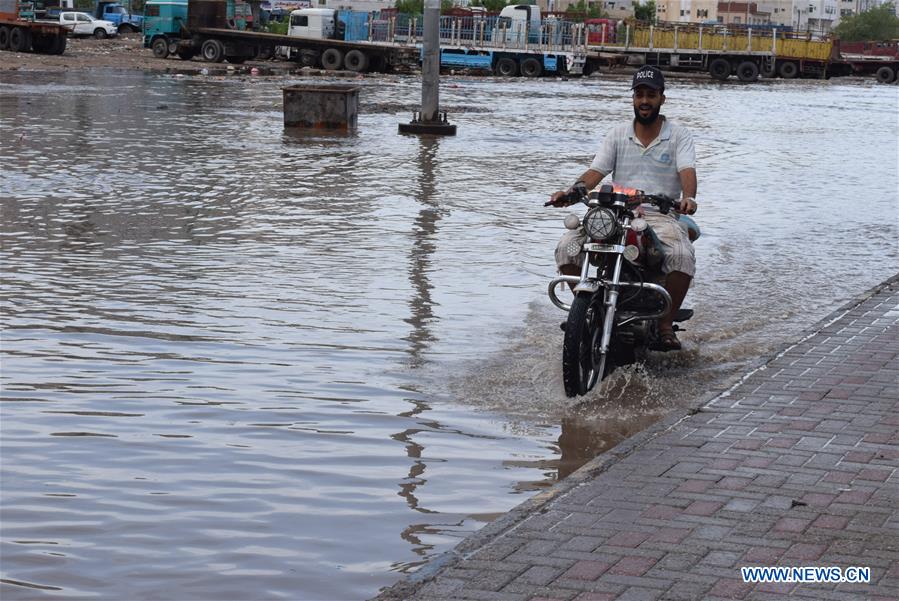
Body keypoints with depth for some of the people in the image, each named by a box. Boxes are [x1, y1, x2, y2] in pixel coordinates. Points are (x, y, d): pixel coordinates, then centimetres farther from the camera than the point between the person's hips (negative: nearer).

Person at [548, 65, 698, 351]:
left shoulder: (679, 135, 7)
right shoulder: (618, 135, 14)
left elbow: (687, 170, -10)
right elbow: (596, 171, 3)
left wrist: (688, 197, -33)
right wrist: (571, 191, -18)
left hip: (661, 216, -2)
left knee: (682, 257, -34)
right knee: (567, 248, -21)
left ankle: (665, 323, -17)